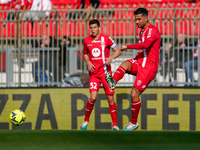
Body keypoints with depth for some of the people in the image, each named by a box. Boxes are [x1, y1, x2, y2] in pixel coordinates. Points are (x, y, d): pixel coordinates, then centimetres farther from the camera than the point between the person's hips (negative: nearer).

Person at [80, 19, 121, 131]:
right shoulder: (87, 41, 7)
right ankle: (86, 120, 7)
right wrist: (88, 63, 4)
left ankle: (115, 125, 6)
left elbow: (118, 51, 1)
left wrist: (111, 58, -18)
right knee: (93, 97, -13)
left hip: (105, 71, -1)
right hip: (93, 73, 1)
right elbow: (85, 54, 23)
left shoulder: (106, 39, -2)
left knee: (110, 98, -2)